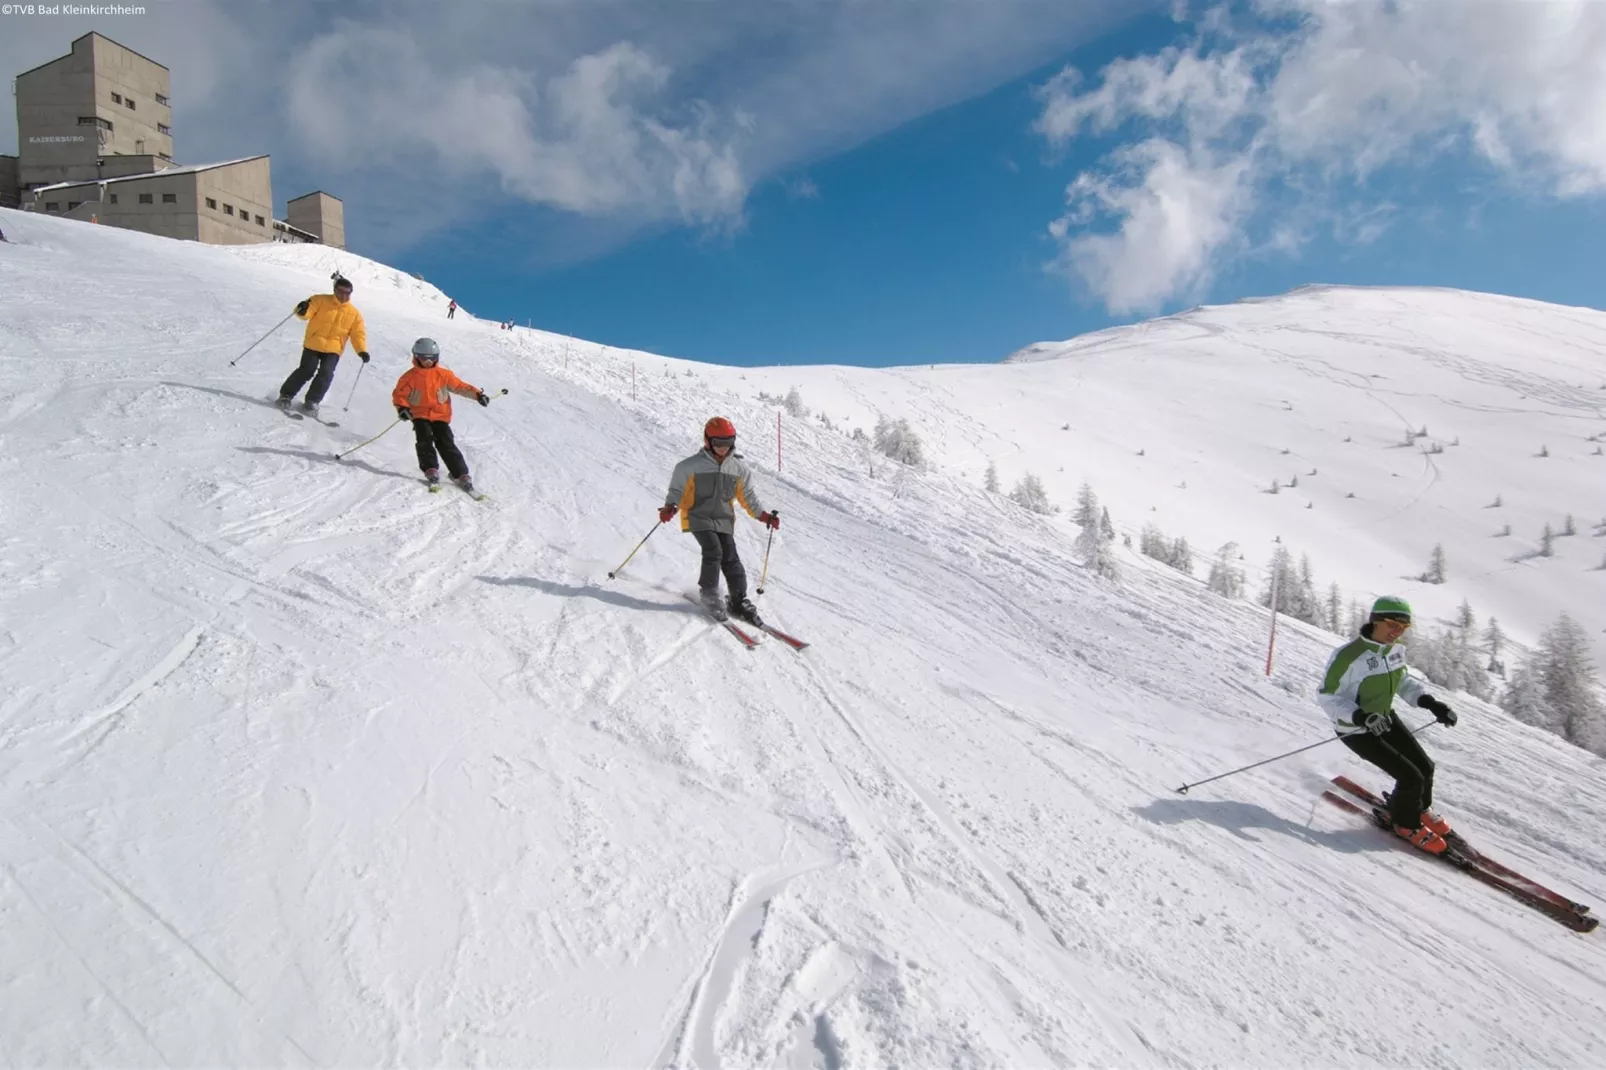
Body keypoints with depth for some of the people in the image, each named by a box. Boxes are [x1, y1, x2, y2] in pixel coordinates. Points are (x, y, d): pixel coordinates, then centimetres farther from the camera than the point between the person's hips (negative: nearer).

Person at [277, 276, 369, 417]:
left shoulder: (354, 313, 6)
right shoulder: (321, 300, 0)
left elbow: (358, 334, 6)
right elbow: (307, 312, -9)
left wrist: (362, 351, -9)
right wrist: (303, 309, -34)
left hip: (333, 349, 2)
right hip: (313, 345, -2)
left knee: (325, 374, -15)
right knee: (306, 371, -9)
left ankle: (311, 402, -4)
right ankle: (286, 395, 9)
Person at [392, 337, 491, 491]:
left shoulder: (444, 374, 2)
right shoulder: (410, 377, -2)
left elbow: (459, 386, 6)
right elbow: (399, 394, 0)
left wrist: (477, 394, -6)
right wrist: (402, 407, -20)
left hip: (441, 416, 0)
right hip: (420, 416, 0)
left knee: (446, 443, -10)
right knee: (425, 439, -22)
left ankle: (461, 475, -11)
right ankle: (431, 470, -17)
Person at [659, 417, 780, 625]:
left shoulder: (739, 468, 5)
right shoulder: (691, 466, -5)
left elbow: (748, 496, 14)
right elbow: (677, 490, 3)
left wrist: (762, 515, 4)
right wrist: (670, 507, -15)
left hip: (724, 521, 3)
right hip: (698, 518, -3)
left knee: (730, 559, -5)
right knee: (713, 552, -22)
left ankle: (739, 603, 7)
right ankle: (709, 595, -4)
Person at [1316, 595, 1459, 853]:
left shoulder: (1397, 649, -8)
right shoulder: (1349, 655, -32)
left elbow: (1403, 680, 10)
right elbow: (1327, 696, -25)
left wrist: (1431, 703, -4)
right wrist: (1360, 717, -38)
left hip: (1385, 718, 7)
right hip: (1356, 730, -7)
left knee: (1425, 766, 12)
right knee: (1411, 777, -8)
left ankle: (1420, 809, 45)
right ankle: (1406, 824, 22)